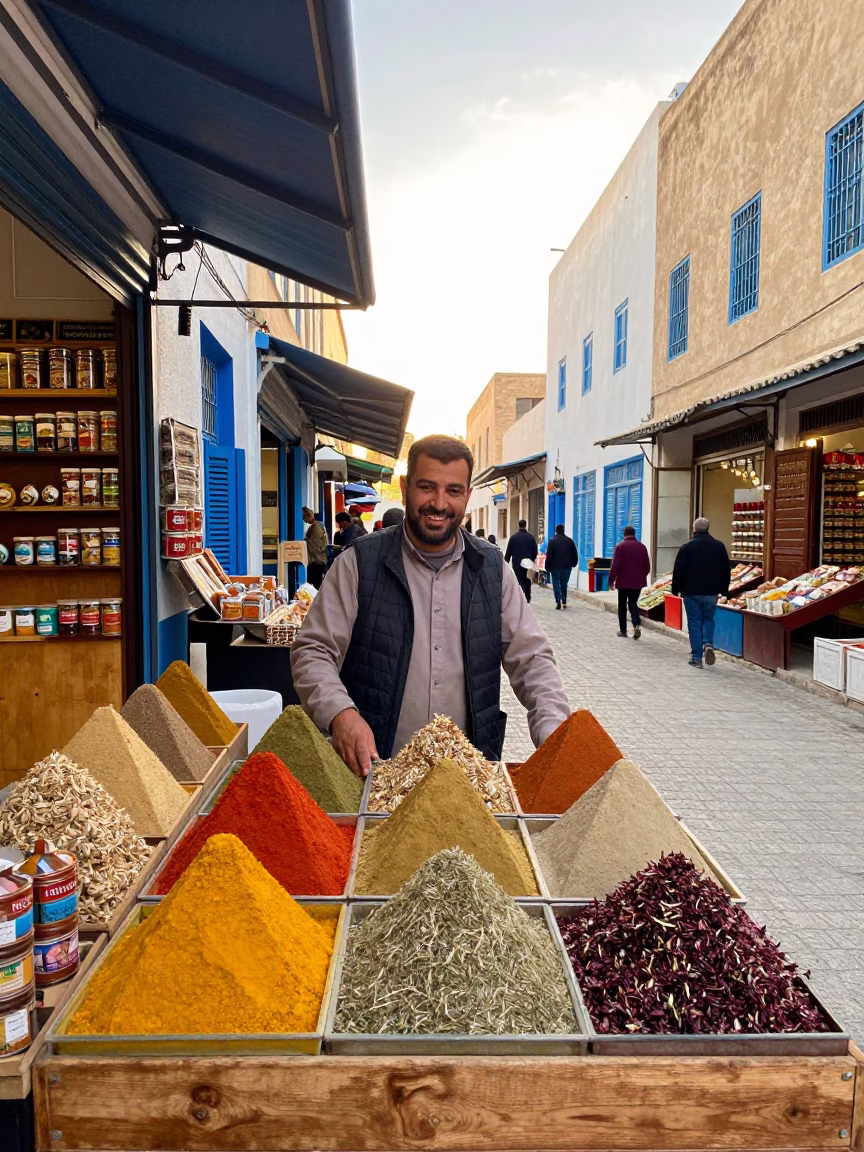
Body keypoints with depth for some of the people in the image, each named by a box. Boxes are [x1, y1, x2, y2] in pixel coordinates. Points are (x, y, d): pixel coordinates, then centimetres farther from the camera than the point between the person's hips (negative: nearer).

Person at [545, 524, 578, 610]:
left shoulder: (552, 541, -5)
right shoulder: (570, 540, 7)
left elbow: (549, 555, -9)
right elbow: (575, 554, 8)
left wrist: (548, 567, -5)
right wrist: (573, 564, 19)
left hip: (555, 566, -3)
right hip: (567, 567, 3)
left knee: (556, 584, 0)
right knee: (564, 584, 16)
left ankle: (558, 604, -12)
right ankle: (564, 602, 16)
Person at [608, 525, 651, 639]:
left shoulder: (620, 546, -8)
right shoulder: (642, 546, 5)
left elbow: (615, 566, -13)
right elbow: (647, 566, 9)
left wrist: (611, 580, -4)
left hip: (623, 582, -3)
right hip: (637, 582, 3)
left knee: (622, 606, 8)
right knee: (633, 603, 14)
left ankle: (623, 630, 12)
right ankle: (637, 624, -10)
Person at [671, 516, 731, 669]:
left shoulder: (687, 547, -6)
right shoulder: (719, 546, 2)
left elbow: (678, 571, -5)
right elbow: (726, 570, 7)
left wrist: (676, 590, 5)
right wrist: (724, 590, 15)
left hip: (691, 592, -2)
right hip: (711, 592, 2)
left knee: (694, 623, 3)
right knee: (708, 619, 19)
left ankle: (696, 657, 3)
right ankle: (708, 644, -6)